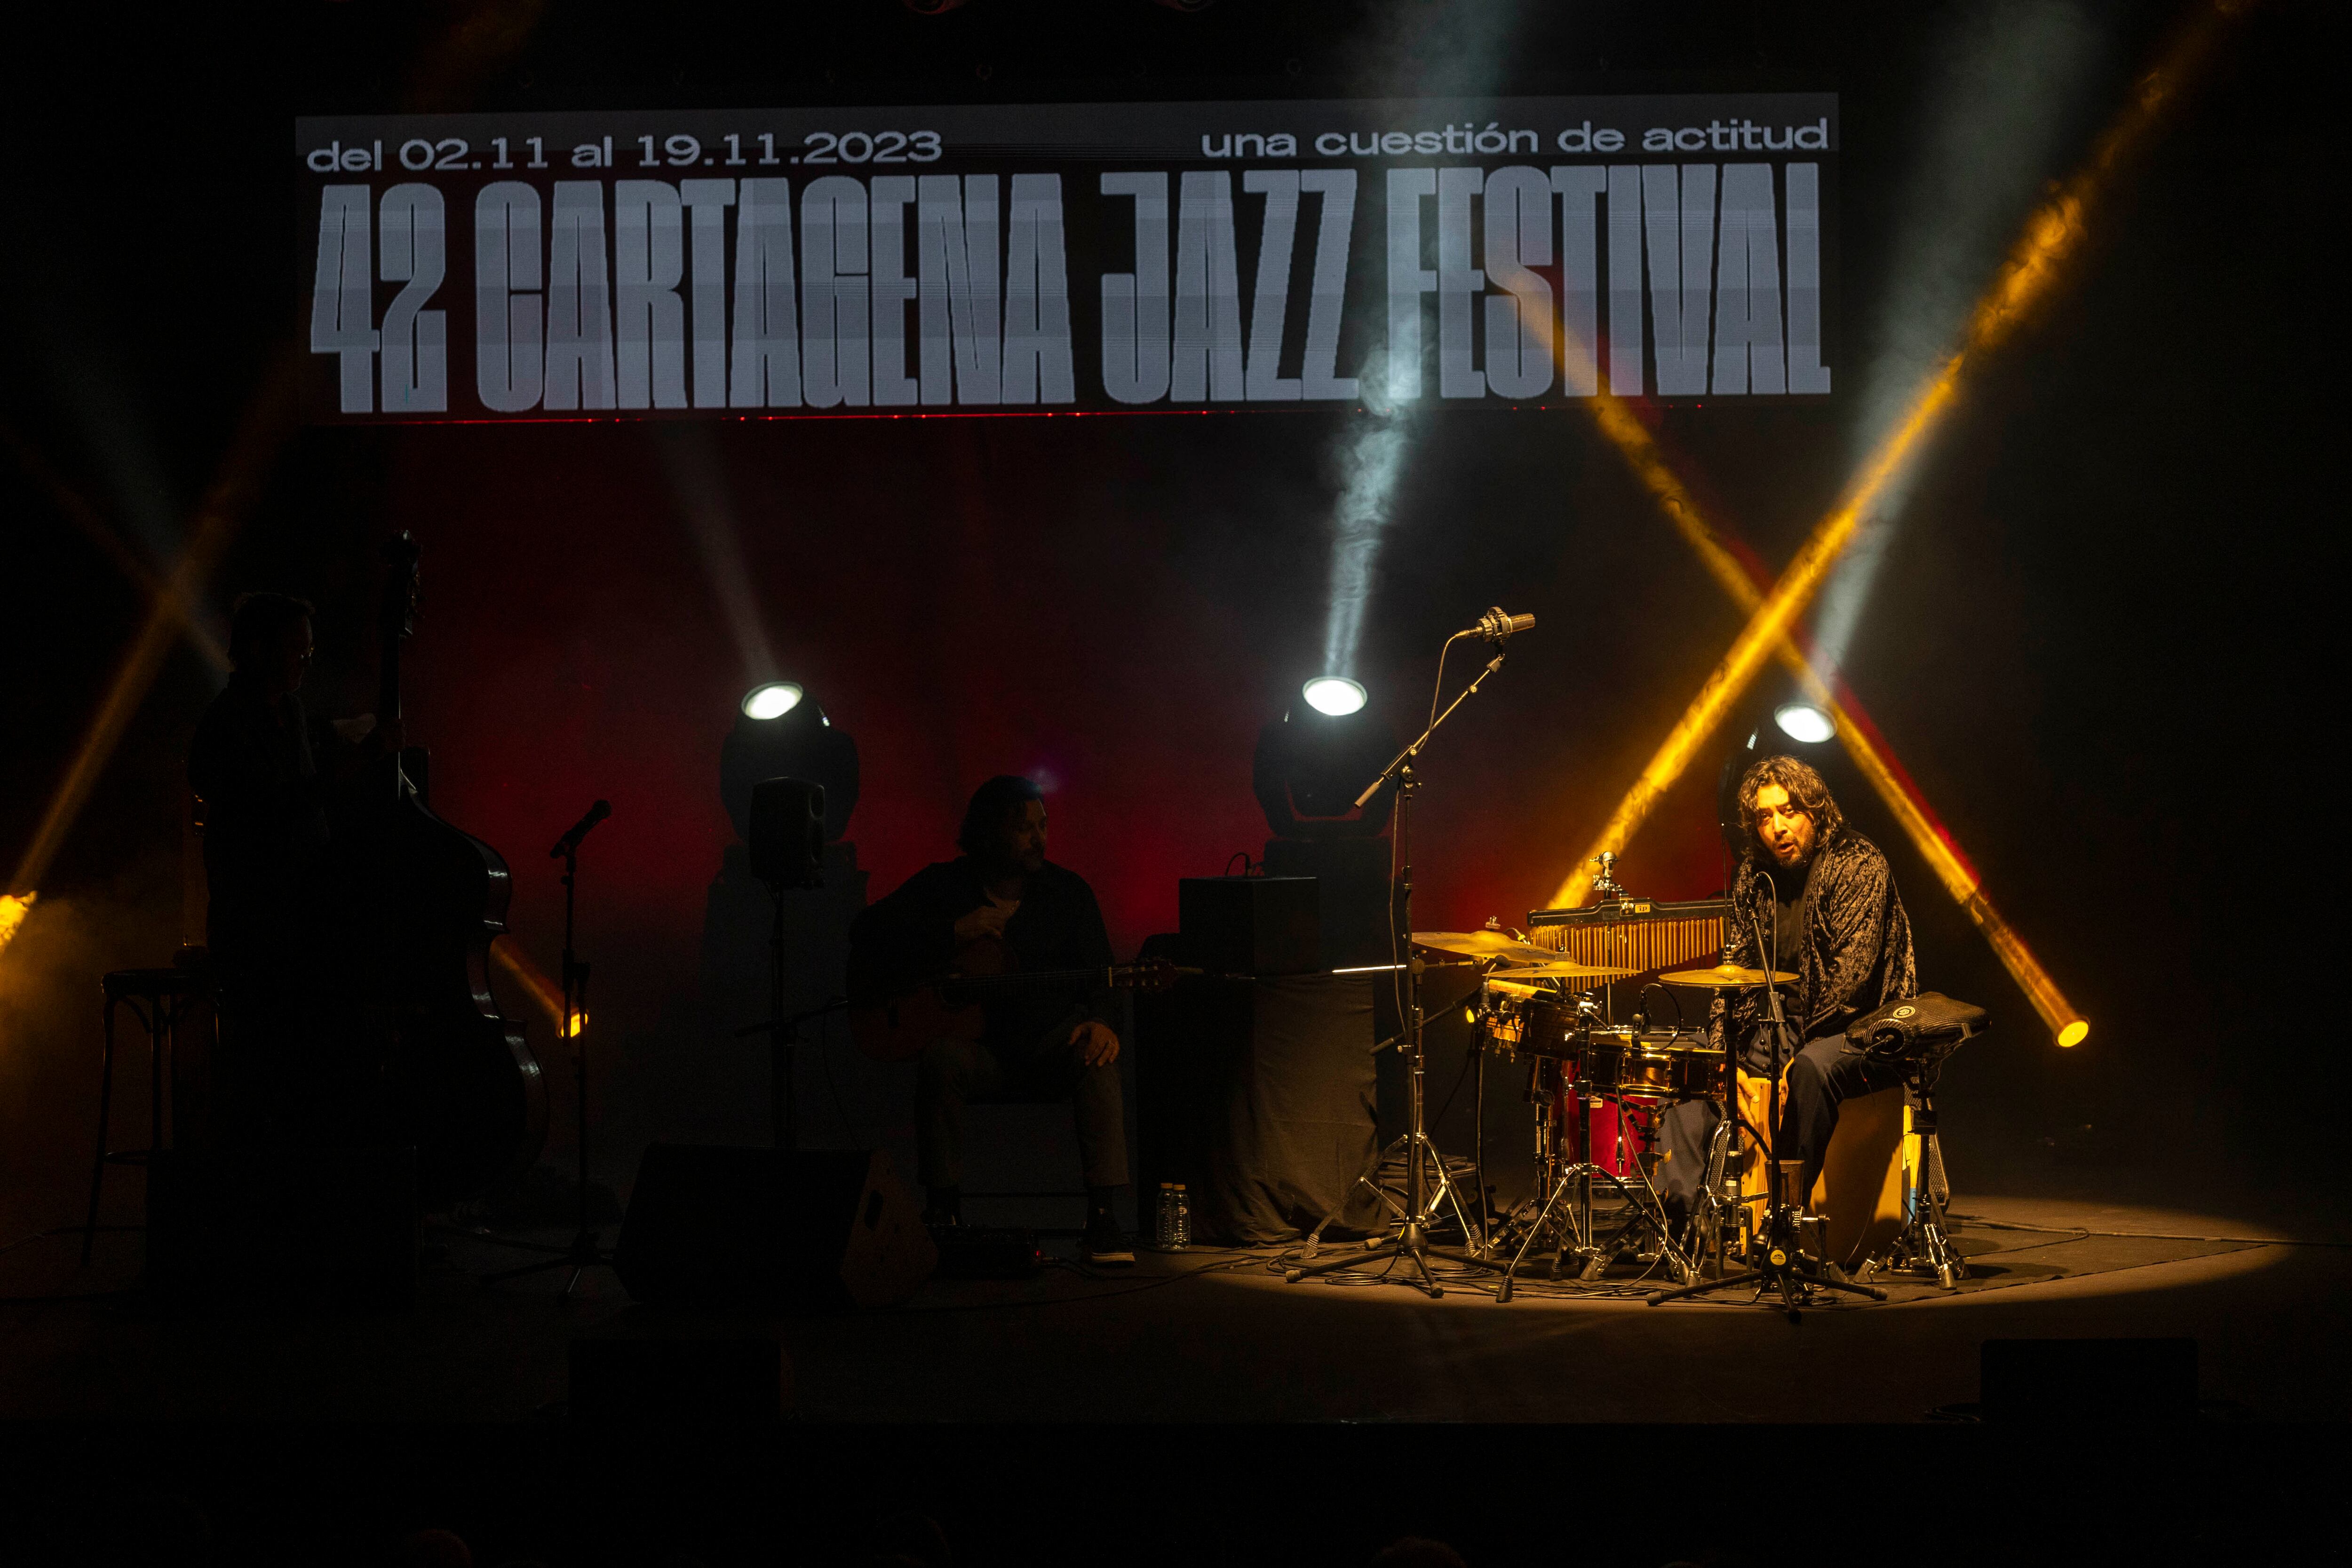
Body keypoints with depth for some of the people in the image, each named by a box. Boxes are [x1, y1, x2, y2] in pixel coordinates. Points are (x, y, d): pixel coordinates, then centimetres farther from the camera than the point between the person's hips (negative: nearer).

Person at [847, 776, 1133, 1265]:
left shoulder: (1068, 891, 6)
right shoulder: (945, 886, 3)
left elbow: (1097, 975, 3)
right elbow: (868, 931, -4)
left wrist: (1099, 1020, -21)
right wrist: (953, 932, -14)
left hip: (1049, 1040, 1)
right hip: (976, 1043, -1)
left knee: (1096, 1060, -33)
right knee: (940, 1059, -35)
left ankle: (1103, 1216, -35)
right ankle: (944, 1211, -25)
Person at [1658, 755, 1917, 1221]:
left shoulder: (1860, 866, -14)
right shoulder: (1755, 876, 7)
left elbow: (1852, 975, -22)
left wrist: (1799, 1050, -25)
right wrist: (1720, 1049, -7)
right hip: (1779, 1025, 7)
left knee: (1812, 1068, -38)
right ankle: (1678, 1209, -15)